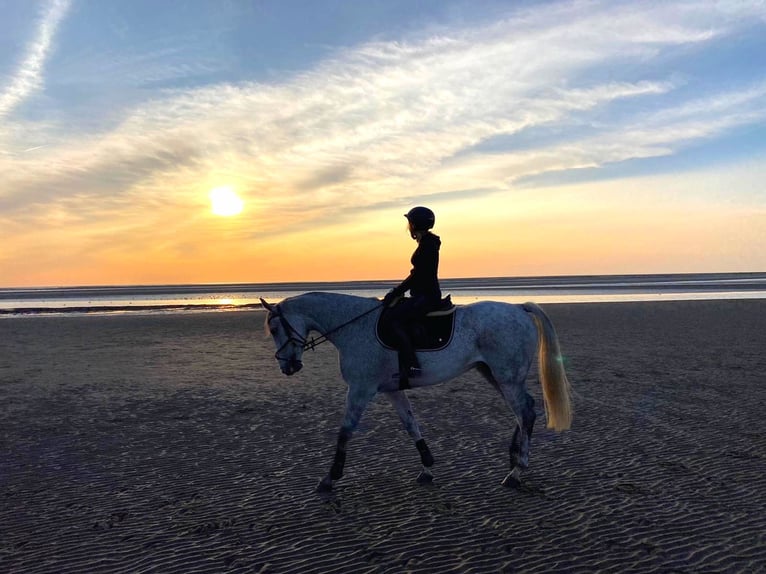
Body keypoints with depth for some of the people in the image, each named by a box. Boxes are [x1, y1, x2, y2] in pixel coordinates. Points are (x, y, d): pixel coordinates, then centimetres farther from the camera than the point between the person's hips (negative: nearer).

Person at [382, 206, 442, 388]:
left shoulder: (428, 244, -15)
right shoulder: (427, 242, 16)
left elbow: (417, 275, -19)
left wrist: (395, 293, -14)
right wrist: (397, 291, 16)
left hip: (427, 296, -11)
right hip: (424, 295, 11)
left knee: (393, 317, -22)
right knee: (395, 315, 10)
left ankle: (412, 366, -23)